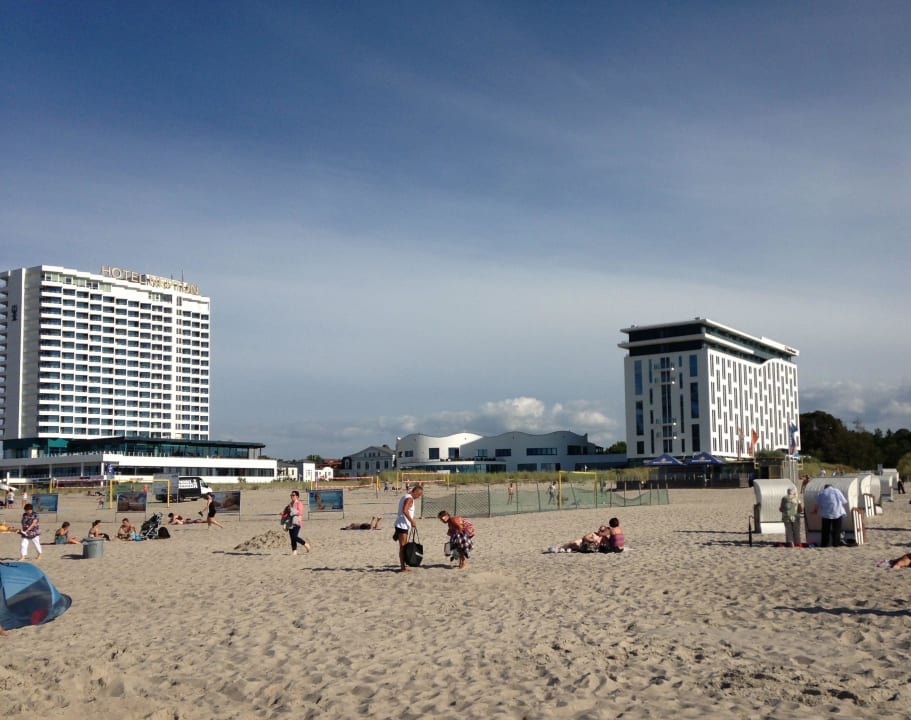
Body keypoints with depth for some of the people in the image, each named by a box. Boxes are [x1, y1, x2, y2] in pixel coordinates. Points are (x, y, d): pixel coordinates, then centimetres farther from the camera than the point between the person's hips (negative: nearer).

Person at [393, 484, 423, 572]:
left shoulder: (405, 496, 16)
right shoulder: (409, 498, -15)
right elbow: (405, 511, -28)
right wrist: (412, 521, -22)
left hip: (400, 525, 10)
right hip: (403, 525, -10)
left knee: (404, 546, 16)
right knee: (403, 546, -5)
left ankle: (403, 565, 22)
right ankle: (402, 568, -1)